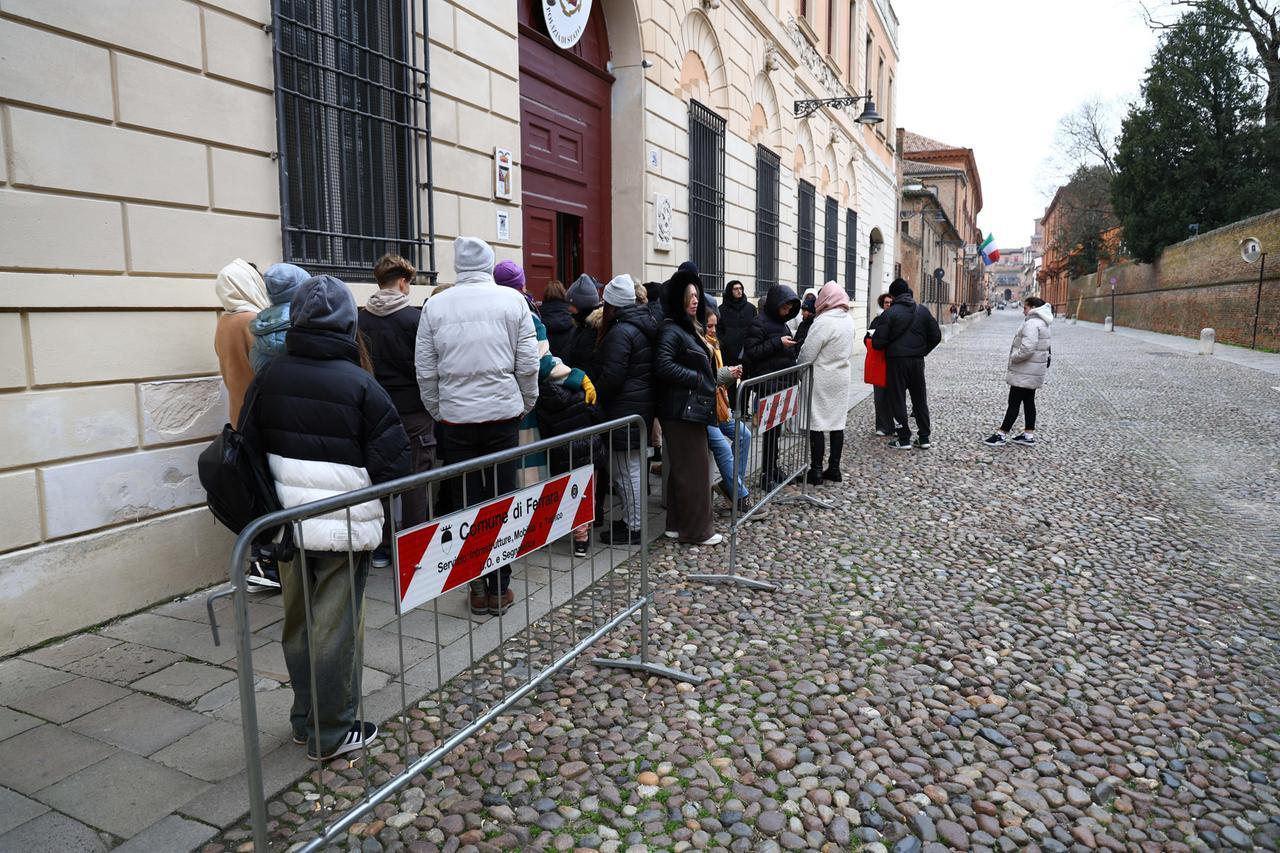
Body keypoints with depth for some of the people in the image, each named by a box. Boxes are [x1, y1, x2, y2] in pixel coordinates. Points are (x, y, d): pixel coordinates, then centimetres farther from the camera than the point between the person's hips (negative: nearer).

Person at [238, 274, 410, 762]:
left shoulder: (269, 379, 1)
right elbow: (391, 464, -11)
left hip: (287, 521, 5)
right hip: (345, 526, -5)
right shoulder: (359, 385, -13)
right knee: (336, 628, 5)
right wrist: (378, 500, 8)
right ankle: (331, 734, 18)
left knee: (299, 623, 18)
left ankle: (305, 720, 33)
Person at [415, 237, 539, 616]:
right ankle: (499, 588, 14)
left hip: (455, 418, 1)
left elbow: (425, 370, 3)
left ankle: (478, 588, 16)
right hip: (502, 413, -1)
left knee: (466, 503, 10)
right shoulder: (512, 300, -3)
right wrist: (526, 404, 11)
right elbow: (528, 363, -4)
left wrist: (437, 412, 15)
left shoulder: (435, 305, 1)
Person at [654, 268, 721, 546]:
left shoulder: (690, 328, 16)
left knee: (681, 469, 14)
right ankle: (696, 530, 5)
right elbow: (663, 366, -25)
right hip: (683, 410, -10)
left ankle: (677, 524, 22)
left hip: (692, 408, 10)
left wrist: (709, 383, 9)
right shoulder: (671, 330, -13)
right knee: (694, 470, -4)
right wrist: (697, 378, -18)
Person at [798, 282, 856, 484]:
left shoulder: (823, 322, -19)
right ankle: (834, 469, 17)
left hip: (821, 380, -8)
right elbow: (848, 350, 12)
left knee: (816, 424, -1)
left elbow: (806, 354, -16)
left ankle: (816, 471, 3)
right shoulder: (848, 320, 5)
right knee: (837, 423, 11)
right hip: (842, 377, 8)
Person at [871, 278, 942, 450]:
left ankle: (904, 439, 5)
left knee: (898, 400, 4)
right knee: (920, 399, 14)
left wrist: (875, 343, 7)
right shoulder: (923, 310, 5)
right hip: (917, 360, 5)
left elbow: (879, 341, -15)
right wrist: (923, 351, 17)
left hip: (896, 360, -5)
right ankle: (924, 438, 17)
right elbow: (936, 336, 6)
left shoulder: (890, 312, -11)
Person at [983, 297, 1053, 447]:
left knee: (1014, 402, -5)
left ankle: (1001, 435, 0)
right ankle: (1029, 435, 19)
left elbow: (1027, 348, -28)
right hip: (1033, 371, 10)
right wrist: (1015, 358, 12)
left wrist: (1013, 358, -13)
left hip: (1025, 372, -10)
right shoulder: (1040, 322, 14)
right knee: (1028, 401, 13)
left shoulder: (1032, 323, -20)